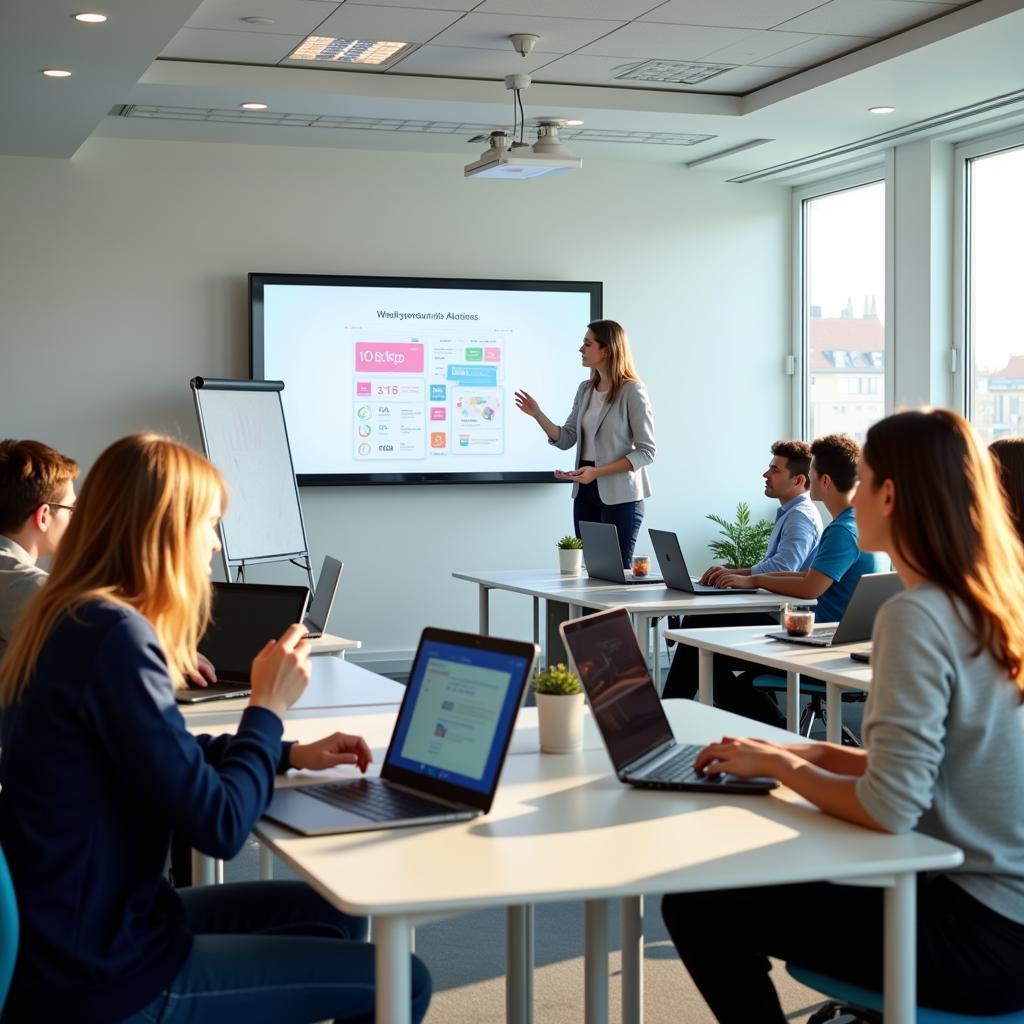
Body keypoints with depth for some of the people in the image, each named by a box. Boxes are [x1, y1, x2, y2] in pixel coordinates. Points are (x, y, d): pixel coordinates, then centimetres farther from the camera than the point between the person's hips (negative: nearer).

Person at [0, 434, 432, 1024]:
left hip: (74, 939, 10)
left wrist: (290, 755, 14)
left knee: (338, 914, 21)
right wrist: (268, 708, -8)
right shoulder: (114, 635, -23)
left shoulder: (73, 621, 7)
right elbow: (219, 827, -23)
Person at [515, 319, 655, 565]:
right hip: (585, 492, 6)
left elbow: (646, 452, -13)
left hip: (620, 496, -6)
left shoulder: (632, 391, -11)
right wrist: (537, 415, -6)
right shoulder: (585, 389, 10)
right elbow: (565, 440, 10)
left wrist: (596, 472, -20)